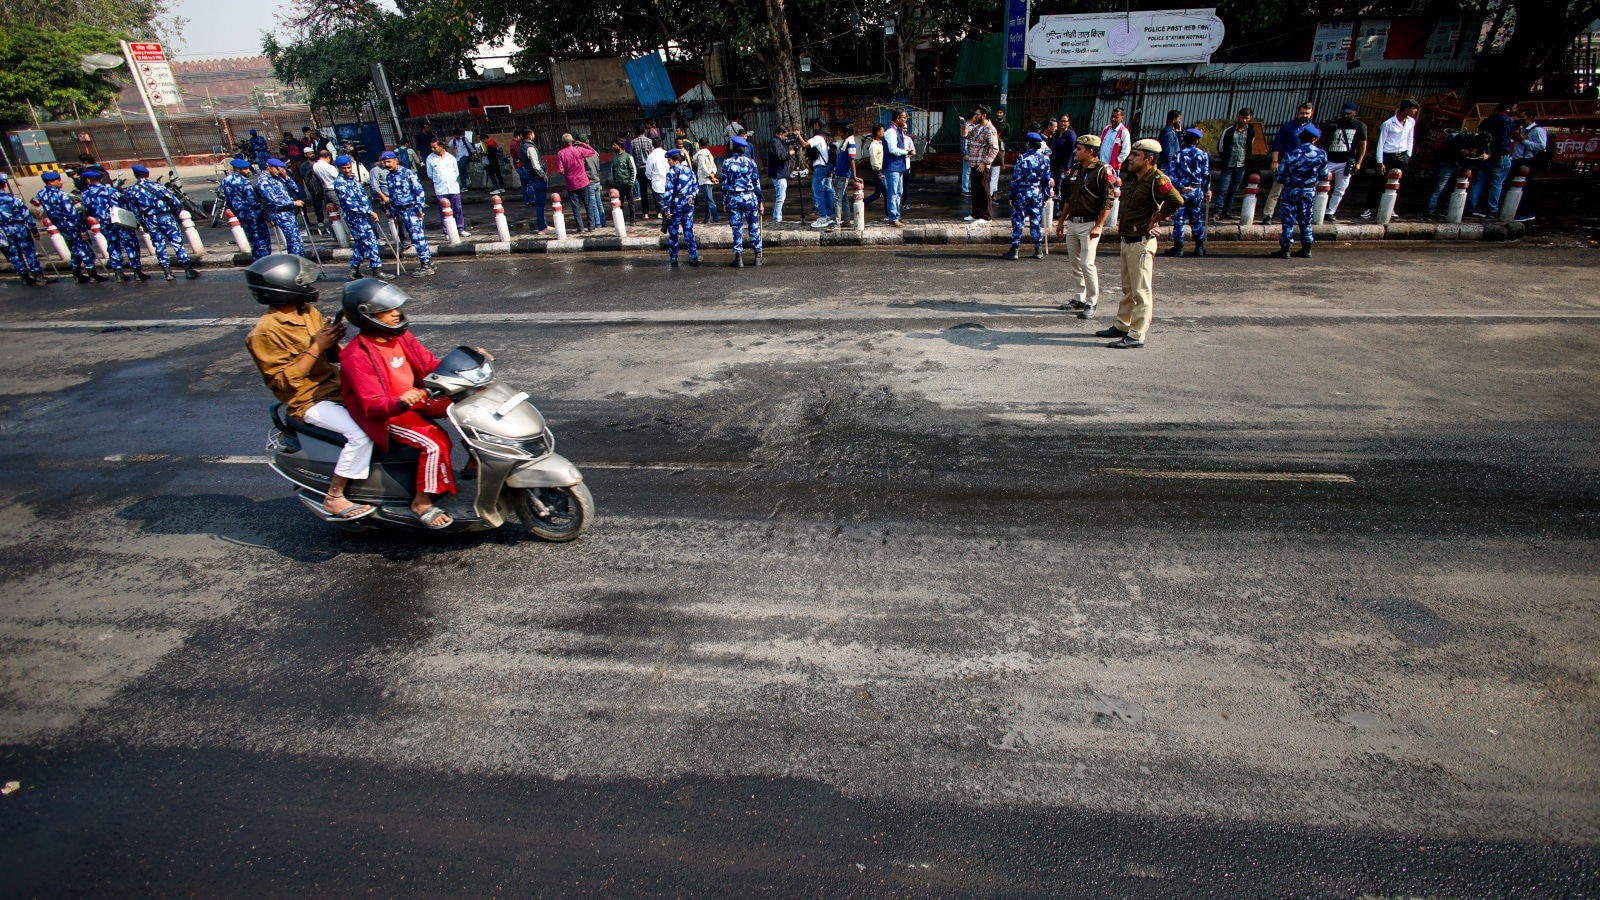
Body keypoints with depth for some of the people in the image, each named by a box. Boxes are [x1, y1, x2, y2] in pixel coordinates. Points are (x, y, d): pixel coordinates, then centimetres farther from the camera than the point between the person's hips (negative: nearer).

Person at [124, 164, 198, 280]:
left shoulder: (131, 191, 3)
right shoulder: (157, 186, -4)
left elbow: (134, 211, 4)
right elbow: (174, 201, -6)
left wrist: (143, 223, 14)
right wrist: (178, 212, 10)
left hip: (149, 220, 2)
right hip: (165, 217, -2)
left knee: (159, 246, 9)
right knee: (177, 243, -2)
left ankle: (167, 272, 7)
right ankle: (188, 270, -7)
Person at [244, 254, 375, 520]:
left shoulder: (309, 312, 5)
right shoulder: (265, 333, -17)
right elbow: (284, 382, -19)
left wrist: (333, 342, -12)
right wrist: (315, 348, -25)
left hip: (336, 385, 8)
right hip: (309, 401, -8)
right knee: (361, 433, -28)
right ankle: (334, 499, -13)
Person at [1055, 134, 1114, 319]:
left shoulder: (1103, 170, -11)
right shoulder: (1075, 169, 13)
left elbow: (1107, 202, -15)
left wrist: (1099, 226, -21)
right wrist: (1062, 220, 21)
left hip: (1090, 224, -8)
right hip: (1072, 223, 8)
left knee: (1087, 264, -11)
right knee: (1075, 263, 12)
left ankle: (1091, 303, -4)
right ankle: (1078, 298, 22)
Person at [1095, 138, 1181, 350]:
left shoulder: (1157, 180, -16)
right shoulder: (1134, 178, 12)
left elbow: (1176, 200, -29)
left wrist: (1154, 221, -19)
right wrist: (1121, 223, 11)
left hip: (1142, 242, -10)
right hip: (1127, 239, 10)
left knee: (1140, 292, -5)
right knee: (1128, 289, 18)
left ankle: (1137, 335, -2)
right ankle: (1122, 326, 28)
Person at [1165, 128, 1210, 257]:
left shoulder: (1177, 154, 0)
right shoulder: (1203, 154, 2)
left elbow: (1172, 174, -8)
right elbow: (1206, 174, 2)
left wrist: (1180, 187, -7)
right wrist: (1207, 190, 10)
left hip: (1181, 191, -2)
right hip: (1197, 191, 2)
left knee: (1179, 220, 1)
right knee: (1197, 220, 10)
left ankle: (1178, 247, 0)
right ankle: (1200, 247, 14)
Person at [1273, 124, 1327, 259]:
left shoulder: (1290, 154, -17)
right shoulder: (1321, 154, -7)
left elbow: (1279, 176, -14)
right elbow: (1323, 174, 3)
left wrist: (1275, 174, 8)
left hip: (1291, 191, -3)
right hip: (1309, 192, 3)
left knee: (1288, 220, 3)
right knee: (1306, 220, 14)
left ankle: (1284, 250, 4)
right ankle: (1306, 249, 20)